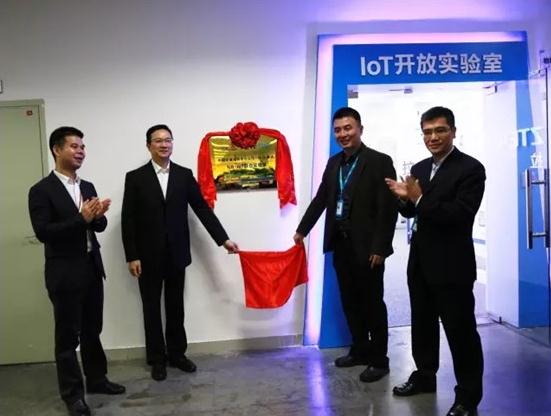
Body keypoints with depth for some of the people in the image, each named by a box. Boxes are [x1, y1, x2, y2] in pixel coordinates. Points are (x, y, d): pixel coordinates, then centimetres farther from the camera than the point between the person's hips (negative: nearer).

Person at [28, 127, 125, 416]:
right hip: (64, 273, -6)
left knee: (92, 330, 17)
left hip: (91, 268, 6)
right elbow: (42, 232, -18)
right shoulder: (41, 190, -10)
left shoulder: (88, 187, 10)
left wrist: (97, 216, -14)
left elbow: (99, 226, 9)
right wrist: (81, 219, -26)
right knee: (67, 335, 5)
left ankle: (96, 379, 33)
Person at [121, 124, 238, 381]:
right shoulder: (135, 177, -3)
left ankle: (177, 354, 28)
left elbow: (202, 209, 3)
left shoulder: (184, 175, 3)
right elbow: (128, 220, -5)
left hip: (176, 254, 2)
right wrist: (132, 257, -10)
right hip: (148, 256, -2)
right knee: (152, 309, 9)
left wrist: (223, 239, -4)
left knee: (175, 308, 13)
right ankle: (157, 359, 23)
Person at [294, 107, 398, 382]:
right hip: (341, 245, 6)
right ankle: (360, 350, 31)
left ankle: (379, 359, 19)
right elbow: (321, 199, 16)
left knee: (372, 303, 5)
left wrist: (380, 248, -18)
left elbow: (388, 209, -14)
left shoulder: (380, 162, -9)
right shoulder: (333, 162, 10)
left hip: (367, 247, -6)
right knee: (350, 302, 15)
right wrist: (302, 230, 19)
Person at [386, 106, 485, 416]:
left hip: (452, 265, -7)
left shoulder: (471, 169, -12)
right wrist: (405, 198, -9)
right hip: (420, 262, 7)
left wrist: (420, 199, -23)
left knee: (460, 330, 4)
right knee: (422, 324, 20)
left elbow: (461, 215, -22)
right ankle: (425, 376, 38)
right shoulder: (419, 168, 9)